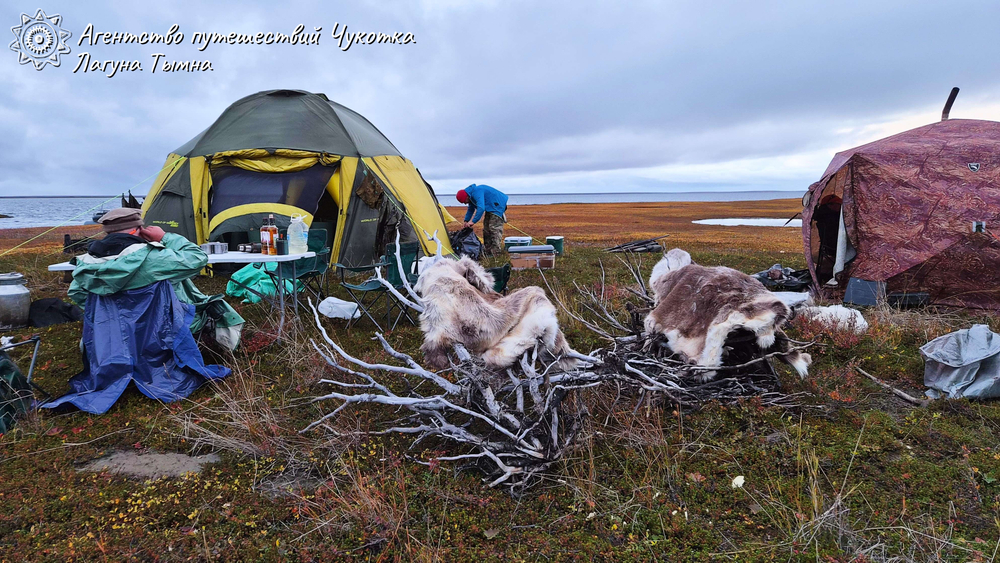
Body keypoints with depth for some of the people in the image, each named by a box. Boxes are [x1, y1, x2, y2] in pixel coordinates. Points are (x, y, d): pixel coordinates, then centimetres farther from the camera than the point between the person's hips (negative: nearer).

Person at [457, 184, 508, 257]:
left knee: (495, 229, -16)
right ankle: (488, 252, 16)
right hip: (490, 207, 11)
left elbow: (481, 208, -39)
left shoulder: (477, 192, -28)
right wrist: (466, 221, 12)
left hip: (497, 206, -11)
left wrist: (473, 221, -36)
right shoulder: (471, 196, 6)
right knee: (486, 229, 11)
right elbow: (471, 209, 21)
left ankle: (495, 254, -19)